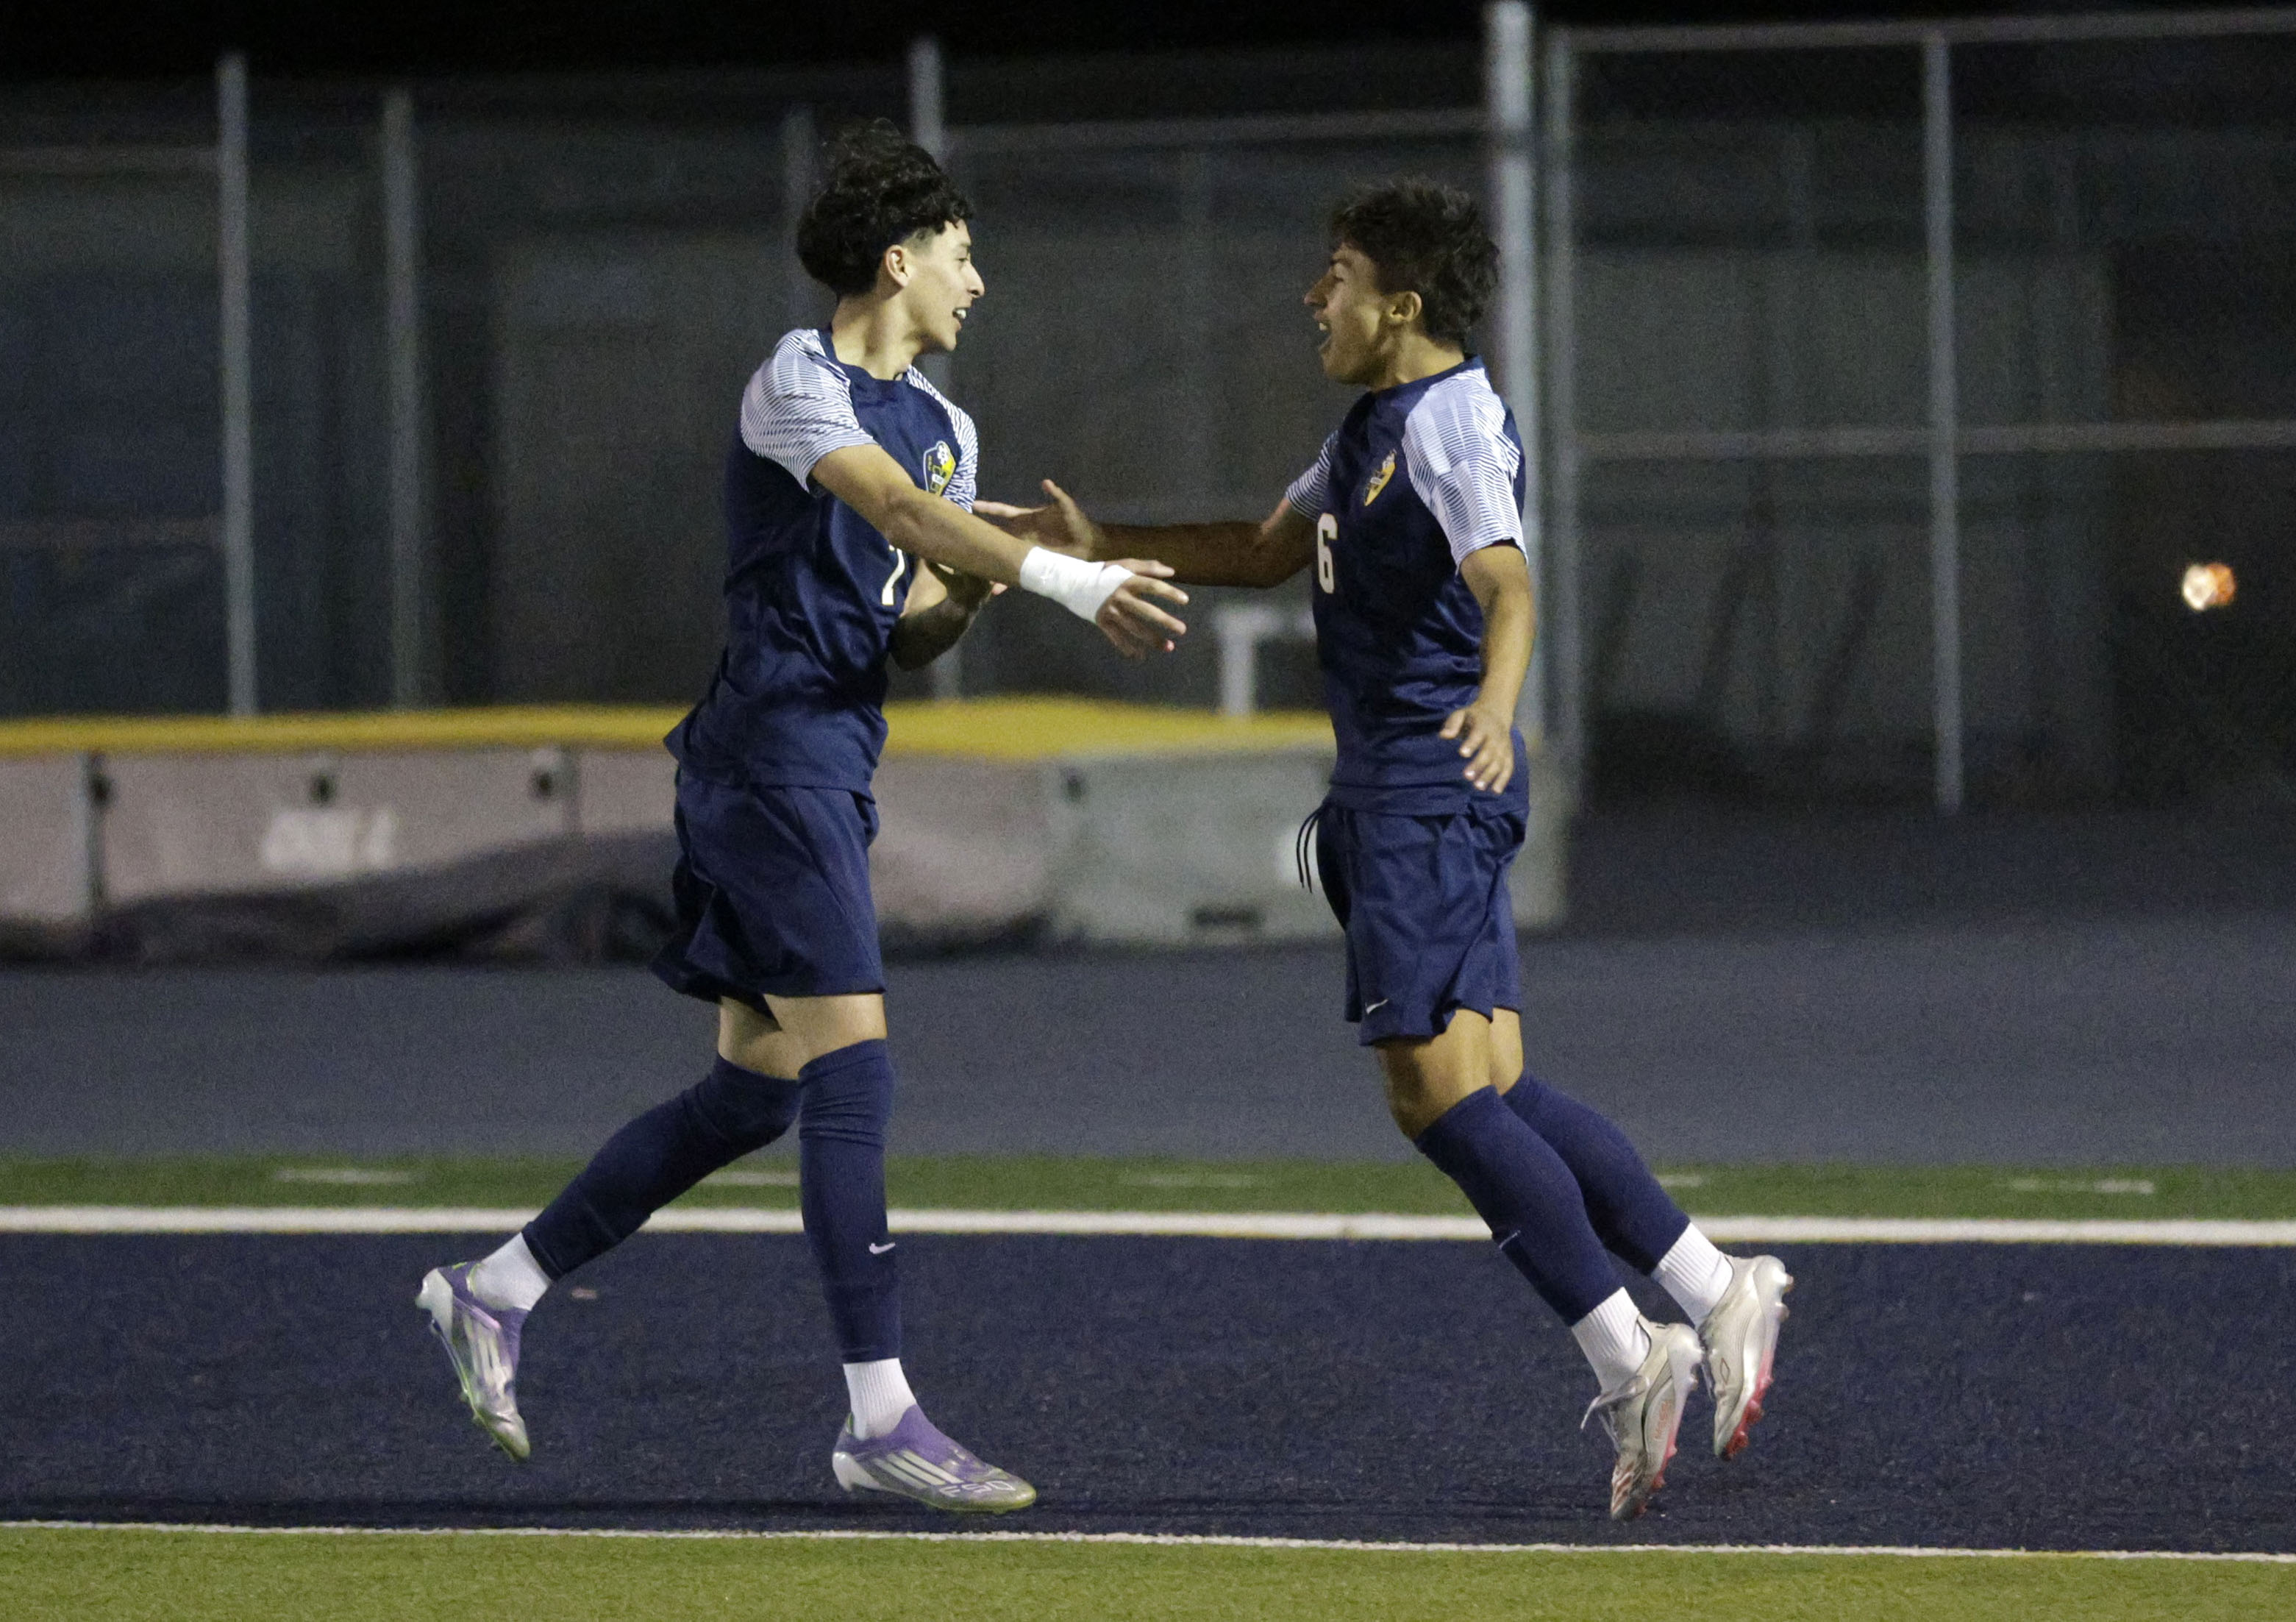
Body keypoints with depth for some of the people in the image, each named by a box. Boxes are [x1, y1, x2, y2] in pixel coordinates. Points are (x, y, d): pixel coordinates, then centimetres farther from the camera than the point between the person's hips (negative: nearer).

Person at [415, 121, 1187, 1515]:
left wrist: (977, 593, -2)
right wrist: (1065, 577, -36)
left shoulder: (943, 427, 18)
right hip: (771, 755, -10)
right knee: (853, 1068, -15)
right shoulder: (798, 384, -9)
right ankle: (882, 1419, -17)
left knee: (757, 1089, 10)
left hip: (831, 769, 10)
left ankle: (495, 1292, 22)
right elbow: (901, 514, -27)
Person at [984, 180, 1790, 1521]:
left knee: (1442, 1091, -12)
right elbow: (1271, 550, 33)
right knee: (1492, 1093, 6)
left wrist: (1493, 705, -48)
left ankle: (1629, 1359, -9)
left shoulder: (1452, 422, -13)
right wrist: (1100, 546, 32)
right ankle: (1718, 1295, 8)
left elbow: (1507, 581, -29)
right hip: (1394, 794, 10)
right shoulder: (1376, 427, 18)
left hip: (1435, 792, -10)